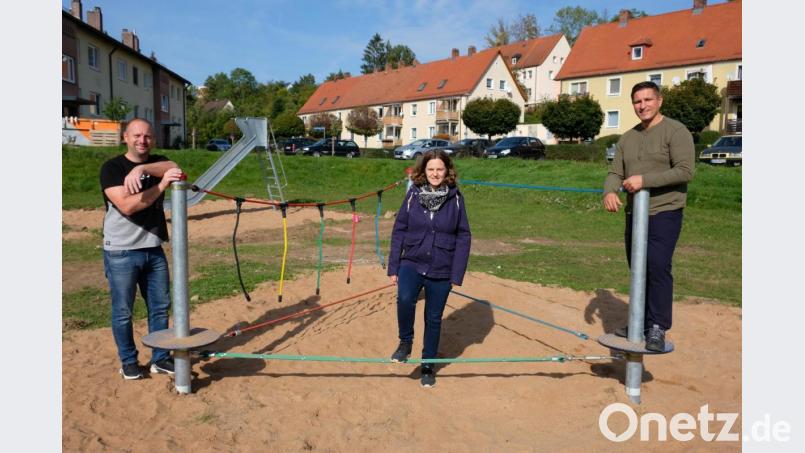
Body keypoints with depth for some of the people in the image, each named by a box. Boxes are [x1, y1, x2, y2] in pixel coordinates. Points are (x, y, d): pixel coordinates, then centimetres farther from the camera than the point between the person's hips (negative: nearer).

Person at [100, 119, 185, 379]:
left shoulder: (158, 162, 7)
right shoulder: (112, 167, -7)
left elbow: (172, 168, -18)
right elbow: (126, 205, -21)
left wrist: (141, 169, -34)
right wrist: (162, 185, -26)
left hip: (154, 250, 5)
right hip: (121, 253, -4)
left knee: (160, 307, 11)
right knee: (123, 312, 6)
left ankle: (160, 359, 24)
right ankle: (128, 361, 23)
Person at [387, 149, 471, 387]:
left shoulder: (455, 198, -4)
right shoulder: (413, 194, -3)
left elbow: (464, 237, -3)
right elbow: (399, 231, 1)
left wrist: (457, 274, -6)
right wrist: (393, 267, 0)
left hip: (441, 270, 0)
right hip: (412, 263, 0)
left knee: (433, 319, 11)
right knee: (405, 299, -28)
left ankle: (428, 365, 33)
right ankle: (405, 342, 0)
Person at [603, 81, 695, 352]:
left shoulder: (675, 131, -6)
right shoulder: (628, 138, 14)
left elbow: (685, 171, -17)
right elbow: (615, 173, 10)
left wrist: (644, 180, -22)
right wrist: (609, 192, -12)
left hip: (664, 213, -6)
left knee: (657, 267, -16)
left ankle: (658, 328, -7)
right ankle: (641, 324, 23)